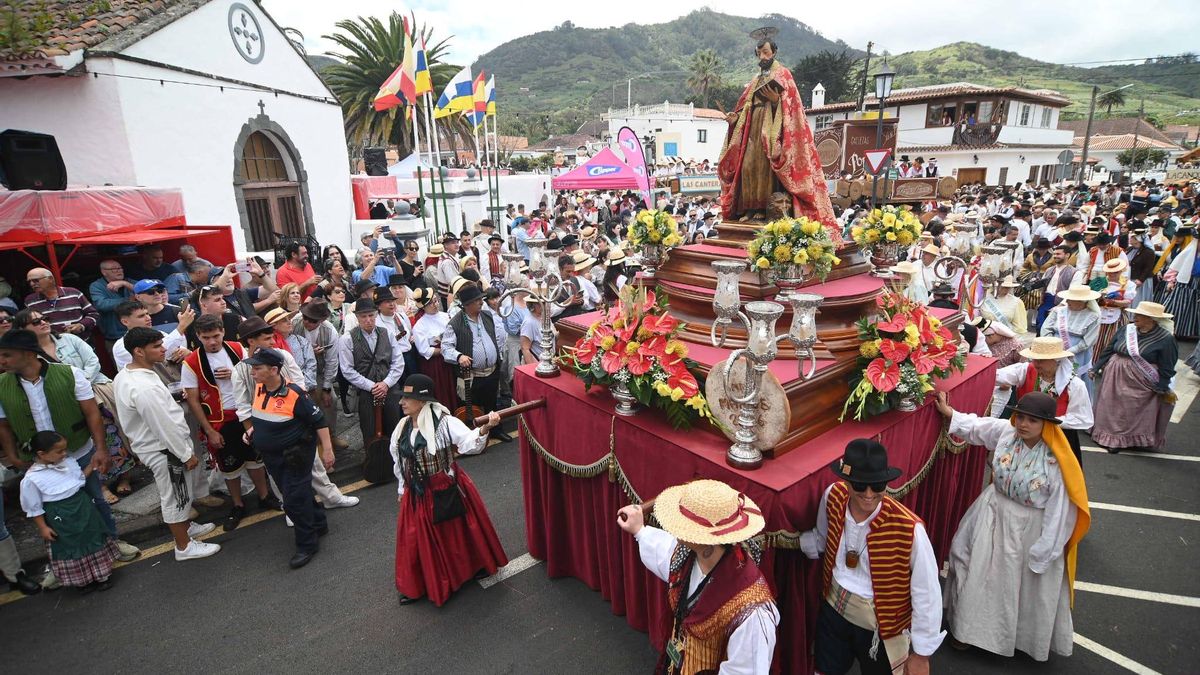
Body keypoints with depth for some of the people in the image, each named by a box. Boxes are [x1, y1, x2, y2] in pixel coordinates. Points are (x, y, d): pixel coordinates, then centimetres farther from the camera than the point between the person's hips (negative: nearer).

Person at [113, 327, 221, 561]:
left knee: (180, 492, 27)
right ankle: (184, 546, 25)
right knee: (175, 497, 8)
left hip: (153, 445, 10)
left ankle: (186, 526, 47)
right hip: (165, 451, -10)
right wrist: (187, 455, -16)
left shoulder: (124, 376, 1)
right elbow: (165, 427, -26)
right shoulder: (144, 388, -32)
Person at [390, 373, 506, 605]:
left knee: (457, 532, 14)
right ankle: (417, 585, 34)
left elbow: (469, 444, -35)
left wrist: (484, 429, -55)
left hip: (448, 491, -4)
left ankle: (474, 566, 41)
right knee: (418, 540, 13)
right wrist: (403, 490, 20)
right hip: (417, 496, 5)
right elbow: (399, 463, 12)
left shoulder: (444, 422, -21)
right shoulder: (402, 427, -2)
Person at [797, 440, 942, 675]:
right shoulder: (833, 498, -17)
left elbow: (927, 594, -18)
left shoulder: (909, 529, -30)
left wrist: (921, 654, -9)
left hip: (880, 625, -3)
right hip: (833, 610, 3)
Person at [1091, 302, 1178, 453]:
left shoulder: (1166, 339, -12)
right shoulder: (1125, 331, -1)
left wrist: (1163, 389, -6)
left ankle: (1132, 440, 25)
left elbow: (1166, 368, -8)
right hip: (1115, 379, 4)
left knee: (1134, 414, 9)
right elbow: (1108, 351, 8)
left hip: (1141, 384, -4)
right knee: (1113, 410, 14)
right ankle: (1111, 437, 29)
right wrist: (1096, 368, 6)